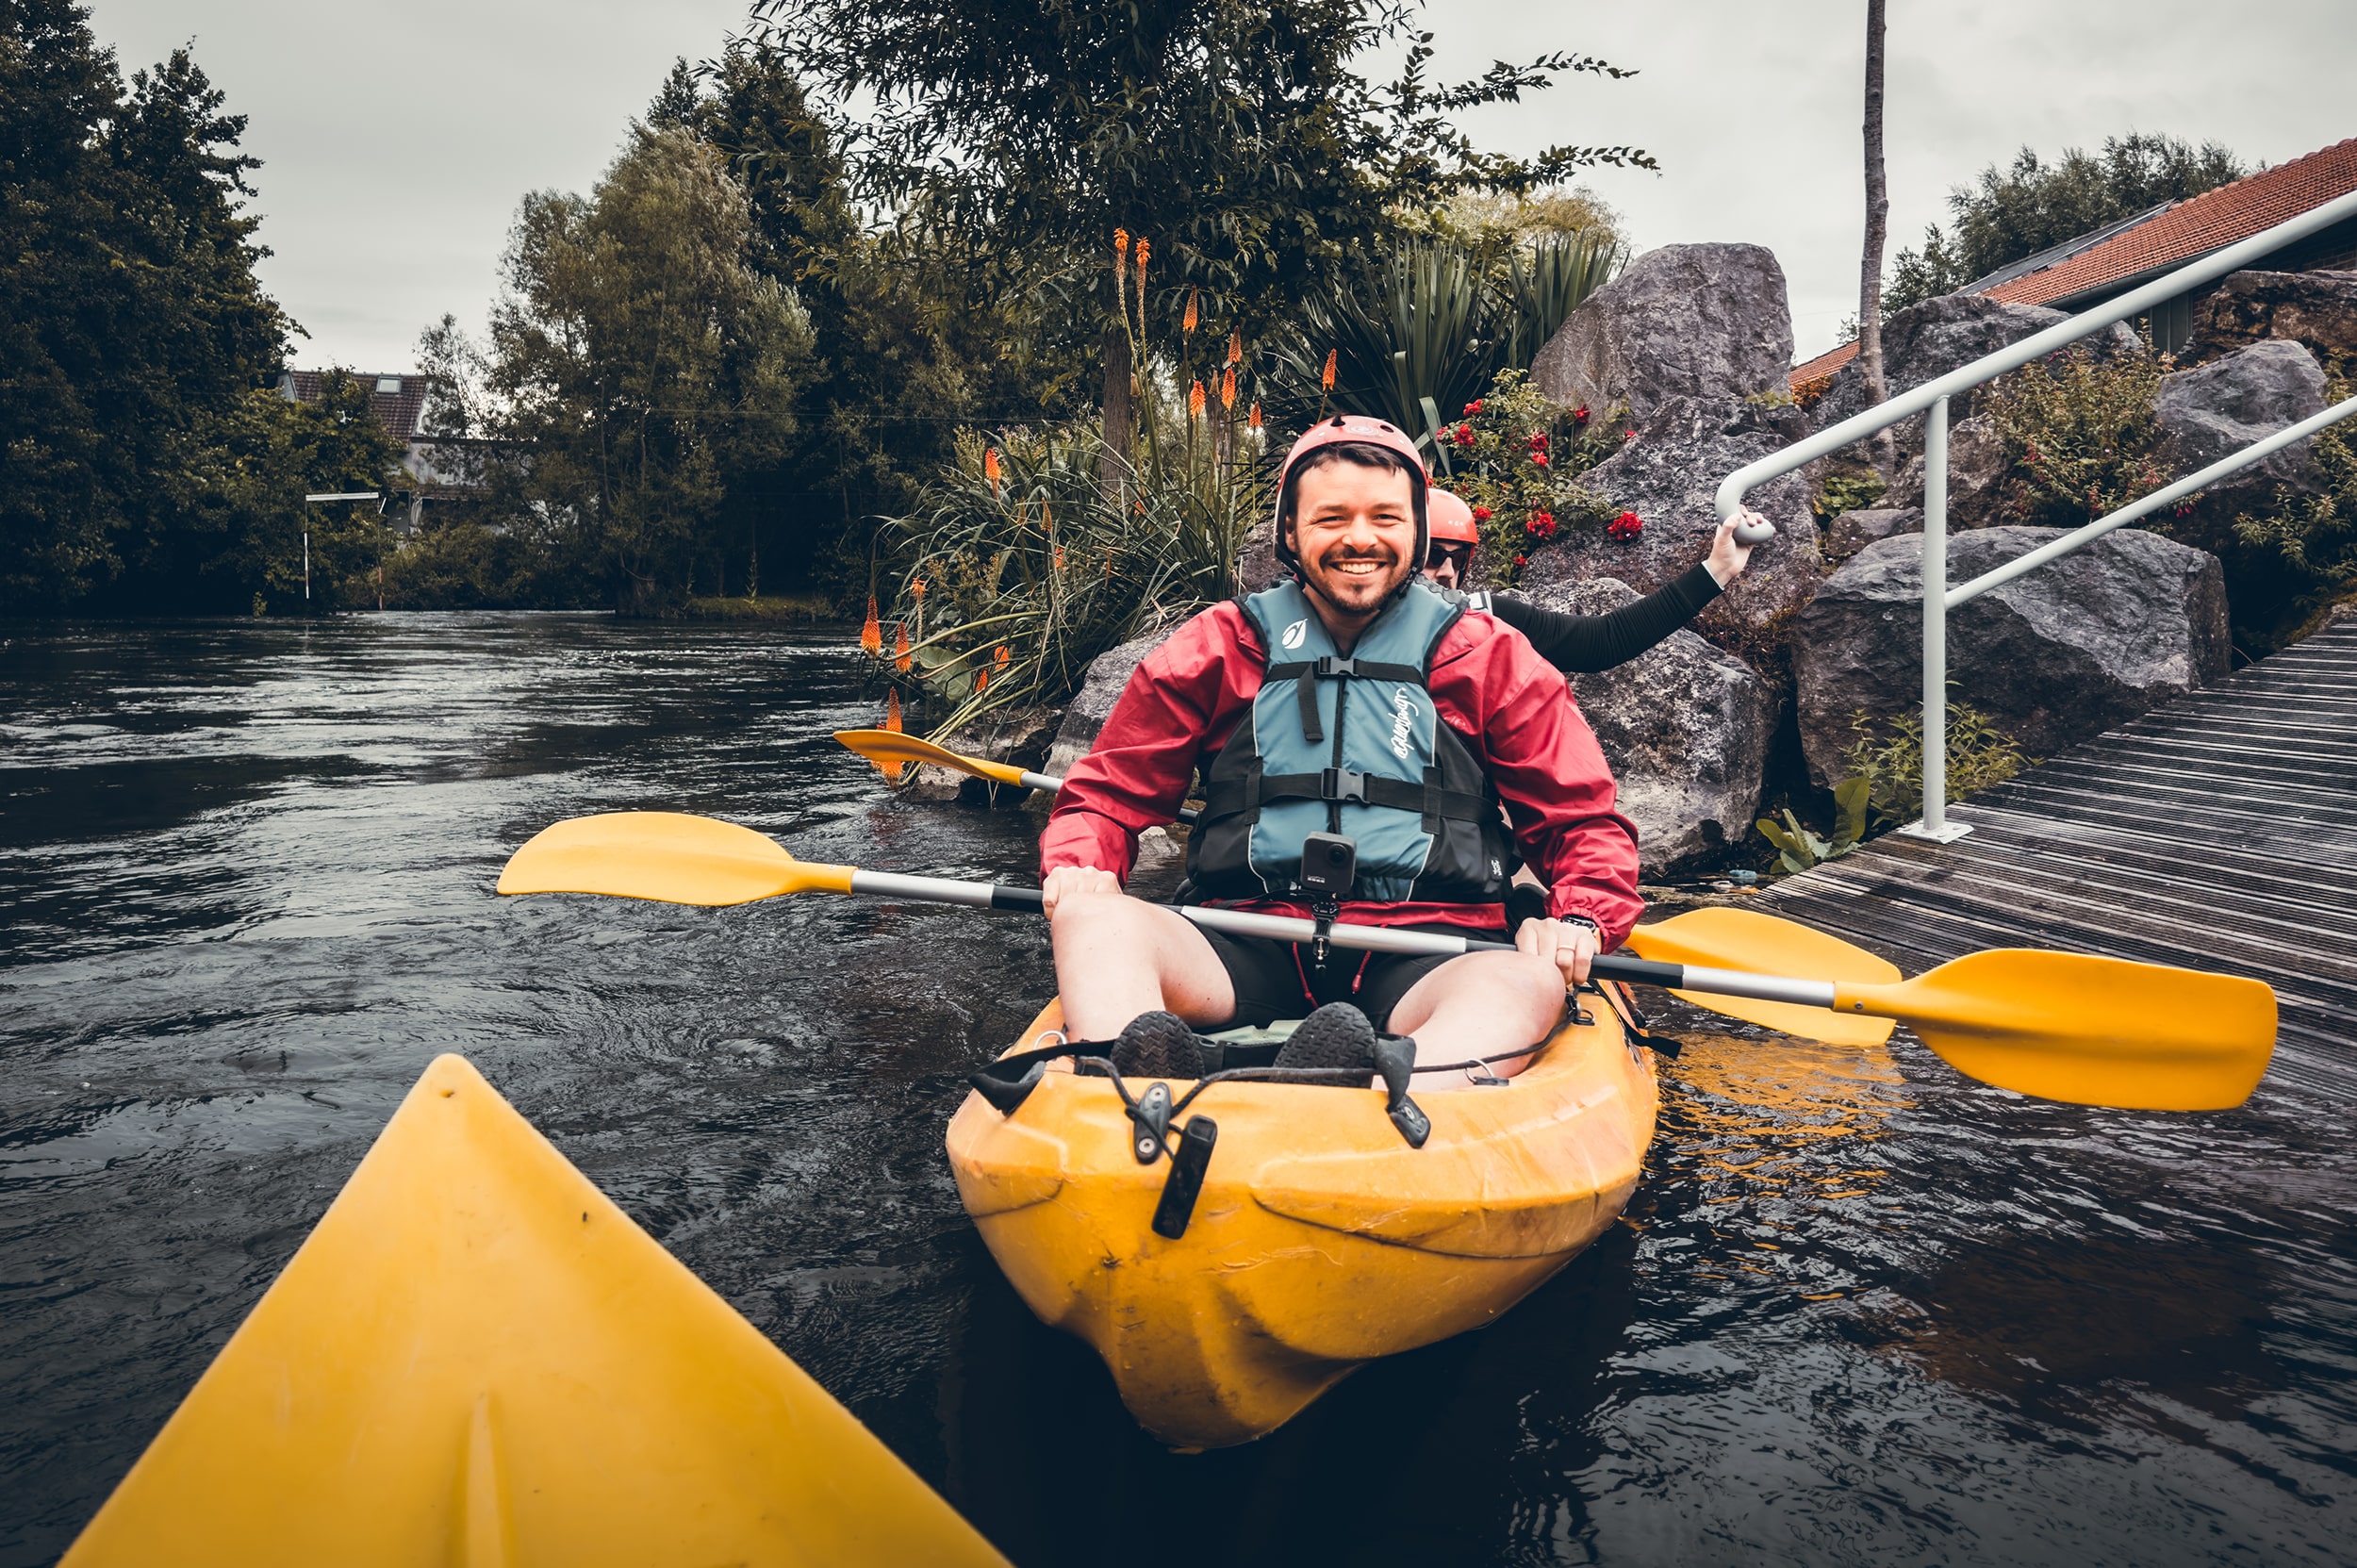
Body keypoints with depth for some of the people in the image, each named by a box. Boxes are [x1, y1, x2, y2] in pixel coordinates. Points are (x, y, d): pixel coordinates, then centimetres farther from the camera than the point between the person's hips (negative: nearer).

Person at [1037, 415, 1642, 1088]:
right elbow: (1105, 793, 15)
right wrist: (1078, 865, -8)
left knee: (1530, 982, -33)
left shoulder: (1491, 657, 11)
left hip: (1425, 957, 0)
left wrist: (1581, 918, -10)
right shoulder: (1215, 648, 12)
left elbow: (1585, 820, 12)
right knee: (1090, 918, -26)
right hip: (1248, 947, 1)